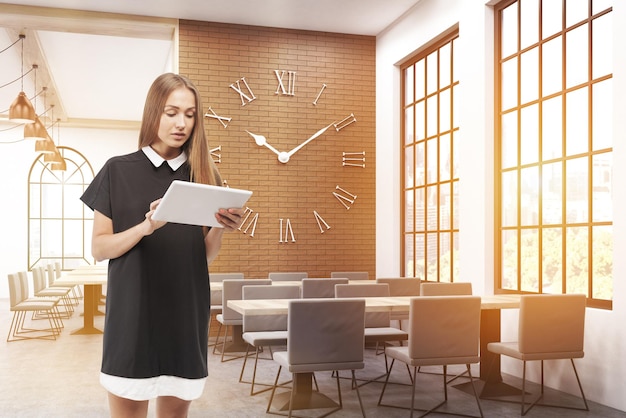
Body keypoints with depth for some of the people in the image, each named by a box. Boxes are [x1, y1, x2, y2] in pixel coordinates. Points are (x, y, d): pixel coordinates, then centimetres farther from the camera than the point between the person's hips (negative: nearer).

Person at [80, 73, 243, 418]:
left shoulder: (204, 175, 5)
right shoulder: (119, 170, -2)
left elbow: (205, 256, 7)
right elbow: (99, 248, -3)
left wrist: (221, 228, -14)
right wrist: (145, 227, -20)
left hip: (186, 312, 2)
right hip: (133, 313, -2)